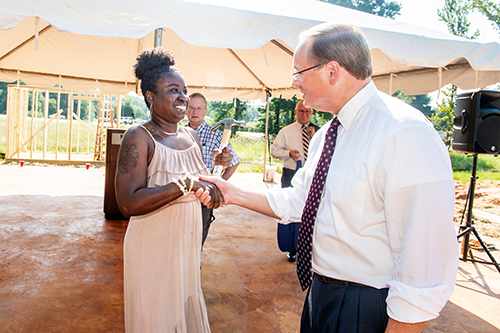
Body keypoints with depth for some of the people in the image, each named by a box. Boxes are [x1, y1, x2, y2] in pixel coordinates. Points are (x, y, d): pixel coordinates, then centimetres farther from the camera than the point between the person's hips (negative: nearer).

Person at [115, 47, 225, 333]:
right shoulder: (139, 137, -15)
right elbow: (128, 203, -25)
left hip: (188, 244, 6)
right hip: (153, 248, -6)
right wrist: (187, 183, -31)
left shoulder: (192, 135, 5)